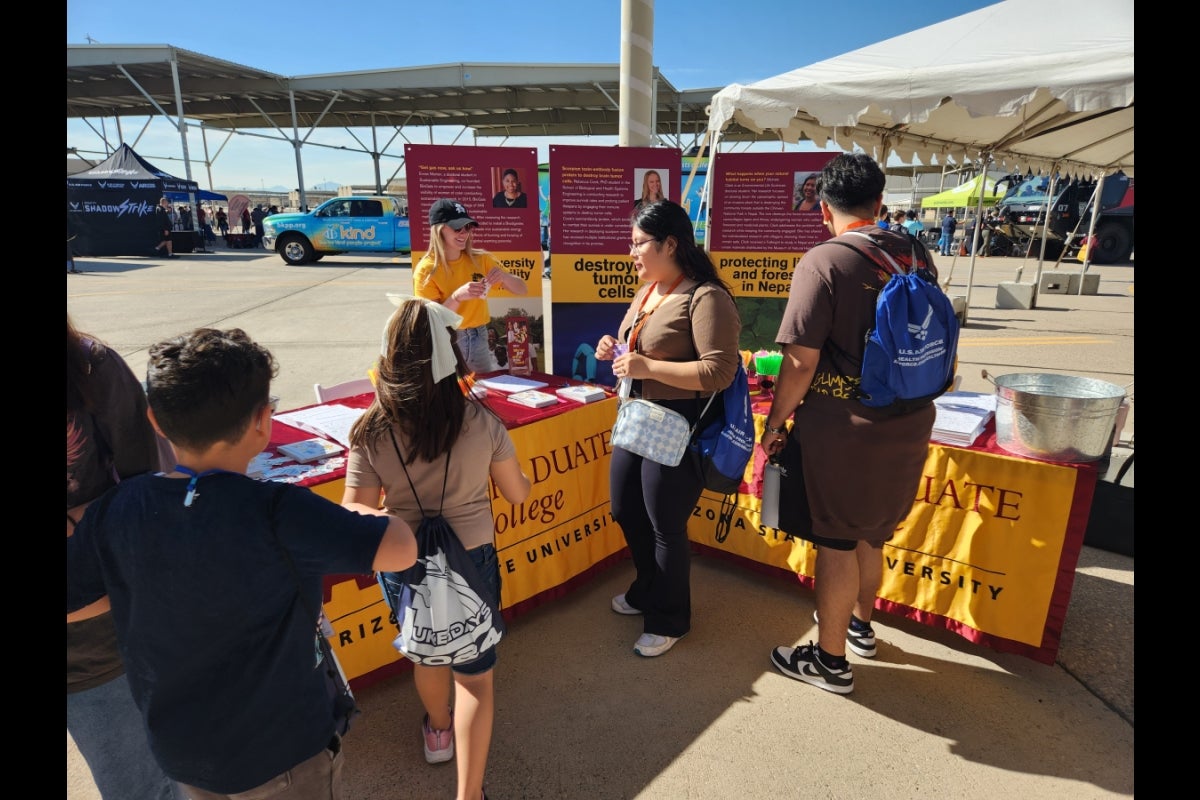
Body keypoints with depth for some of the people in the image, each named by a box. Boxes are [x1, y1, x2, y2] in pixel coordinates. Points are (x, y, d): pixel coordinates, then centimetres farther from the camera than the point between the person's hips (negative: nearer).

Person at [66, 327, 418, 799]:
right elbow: (401, 550, -31)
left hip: (177, 748, 4)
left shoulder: (115, 510, -15)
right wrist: (363, 513, -11)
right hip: (285, 744, -4)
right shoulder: (277, 512, -31)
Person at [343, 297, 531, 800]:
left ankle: (438, 730, 56)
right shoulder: (483, 423, -17)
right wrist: (523, 477, 17)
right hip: (471, 561, -2)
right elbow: (518, 494, -5)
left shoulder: (372, 433, -17)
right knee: (475, 673, 15)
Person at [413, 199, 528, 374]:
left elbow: (522, 290, 2)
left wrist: (504, 276, -19)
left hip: (478, 339, 4)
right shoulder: (426, 270, -10)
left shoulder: (481, 259, 0)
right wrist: (457, 296, -29)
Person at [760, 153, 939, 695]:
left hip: (842, 427, -6)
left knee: (837, 542, 8)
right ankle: (860, 624, 45)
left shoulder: (824, 263, -17)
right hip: (908, 424, 7)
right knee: (872, 535, 24)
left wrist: (774, 424, -6)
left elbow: (801, 363, -19)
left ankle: (830, 660, 24)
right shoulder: (918, 255, 4)